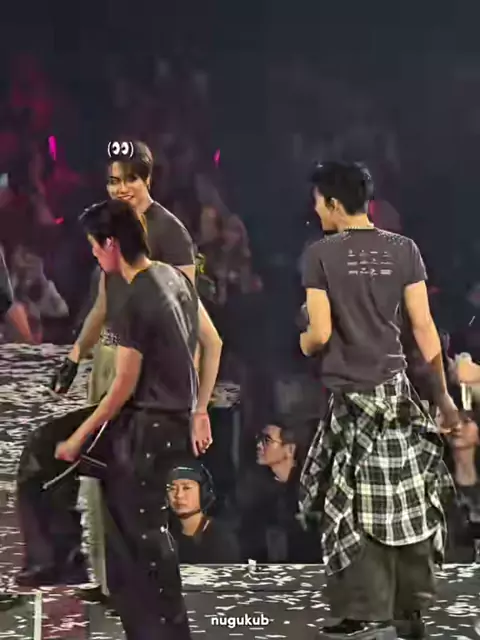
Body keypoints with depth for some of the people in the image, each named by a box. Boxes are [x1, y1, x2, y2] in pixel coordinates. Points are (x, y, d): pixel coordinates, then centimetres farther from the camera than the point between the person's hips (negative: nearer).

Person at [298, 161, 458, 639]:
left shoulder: (320, 254, -8)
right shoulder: (404, 250, 1)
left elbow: (320, 333, -12)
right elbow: (423, 326, -1)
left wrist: (302, 345, 12)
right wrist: (443, 391, 7)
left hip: (349, 392, -3)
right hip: (396, 387, 3)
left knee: (353, 503, 4)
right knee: (407, 497, 11)